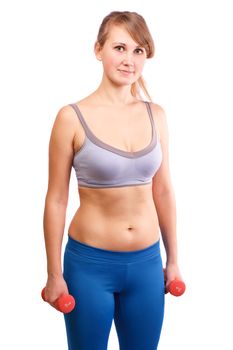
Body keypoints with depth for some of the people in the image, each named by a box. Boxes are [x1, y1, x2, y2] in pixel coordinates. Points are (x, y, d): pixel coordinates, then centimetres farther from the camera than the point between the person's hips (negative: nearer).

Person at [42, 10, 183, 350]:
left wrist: (173, 259, 11)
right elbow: (56, 200, -7)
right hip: (90, 263, -3)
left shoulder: (155, 114, 0)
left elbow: (163, 190, 7)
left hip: (146, 262, 4)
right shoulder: (72, 117, -11)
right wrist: (54, 274, -4)